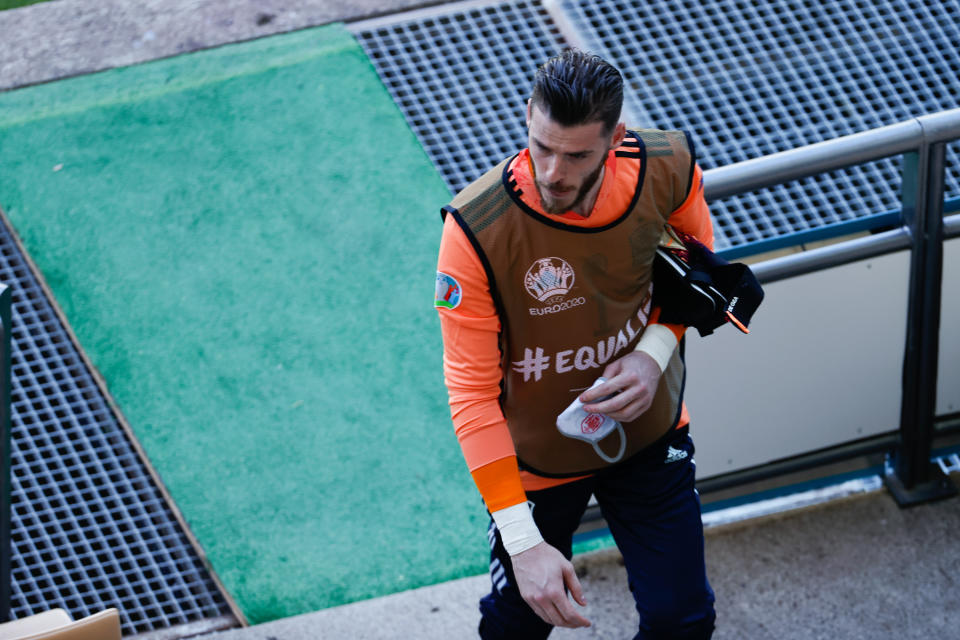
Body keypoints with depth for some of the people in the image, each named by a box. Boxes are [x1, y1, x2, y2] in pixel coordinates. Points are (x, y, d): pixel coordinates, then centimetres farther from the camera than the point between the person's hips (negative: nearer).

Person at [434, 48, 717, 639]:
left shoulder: (667, 169, -21)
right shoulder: (475, 230, -32)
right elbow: (472, 394, -27)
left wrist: (655, 352, -16)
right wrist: (524, 542, -32)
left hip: (651, 433, 3)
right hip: (537, 453, -3)